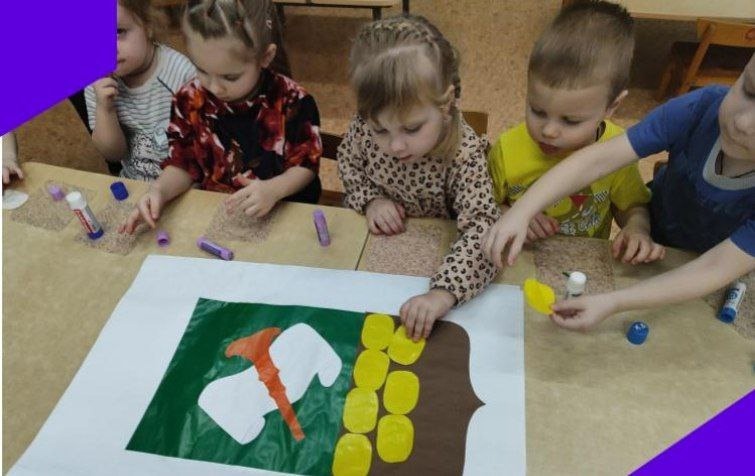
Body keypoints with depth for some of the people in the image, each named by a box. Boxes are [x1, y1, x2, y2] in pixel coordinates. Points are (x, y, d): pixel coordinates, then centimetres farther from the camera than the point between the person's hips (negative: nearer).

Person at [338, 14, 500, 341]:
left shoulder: (465, 155, -29)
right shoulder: (366, 127, -19)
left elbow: (482, 228, -36)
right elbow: (347, 161, 2)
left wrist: (443, 293, -51)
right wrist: (370, 200, -17)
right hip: (372, 240, 2)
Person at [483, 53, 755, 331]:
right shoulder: (703, 107, -33)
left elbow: (715, 270, -36)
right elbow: (600, 158, -37)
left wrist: (613, 303, -46)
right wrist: (522, 211, -50)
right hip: (652, 237, 1)